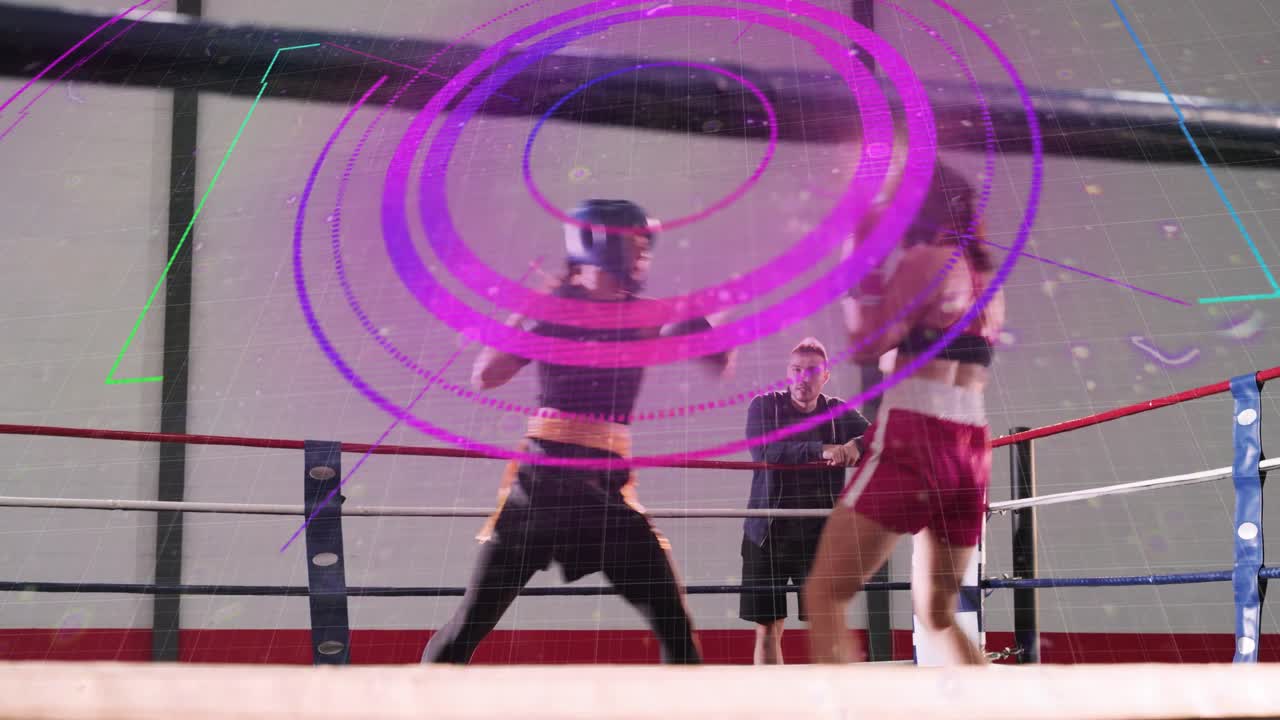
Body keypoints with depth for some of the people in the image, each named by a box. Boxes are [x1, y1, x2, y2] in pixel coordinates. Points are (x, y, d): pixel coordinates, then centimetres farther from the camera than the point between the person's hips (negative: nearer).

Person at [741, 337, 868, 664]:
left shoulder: (838, 413, 7)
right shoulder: (765, 406, 1)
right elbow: (764, 451, -18)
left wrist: (857, 445, -28)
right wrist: (821, 450, -29)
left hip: (818, 535, 1)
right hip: (767, 534, 0)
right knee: (767, 629, 5)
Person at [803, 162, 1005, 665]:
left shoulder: (925, 259, -3)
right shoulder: (984, 274, 20)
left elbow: (866, 346, -8)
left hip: (914, 437, -8)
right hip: (973, 447, 8)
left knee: (824, 595, -9)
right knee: (937, 616, 19)